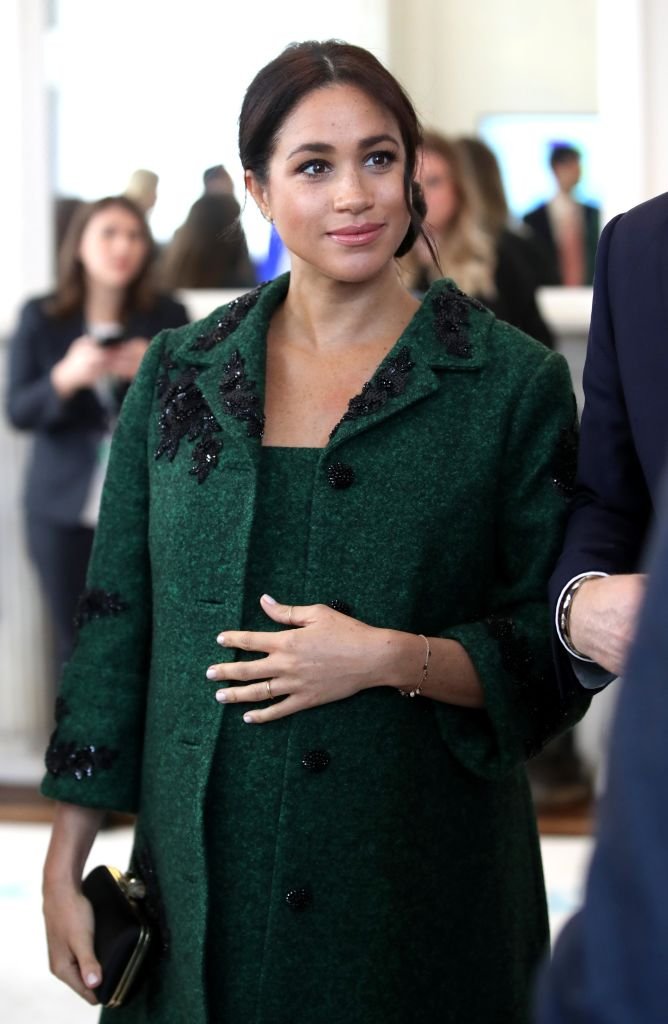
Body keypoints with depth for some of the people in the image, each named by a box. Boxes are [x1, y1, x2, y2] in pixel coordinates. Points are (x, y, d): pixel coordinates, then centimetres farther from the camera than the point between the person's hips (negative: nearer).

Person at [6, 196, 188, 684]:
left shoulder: (168, 316, 2)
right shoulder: (40, 317, 2)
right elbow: (18, 412, -2)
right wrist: (65, 378, -21)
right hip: (64, 509, 1)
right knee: (77, 645, 6)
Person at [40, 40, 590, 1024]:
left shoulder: (514, 383, -2)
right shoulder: (180, 374, 6)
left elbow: (556, 656, -2)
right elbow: (118, 629, 8)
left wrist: (392, 658, -19)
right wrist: (64, 868, 6)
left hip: (421, 898, -2)